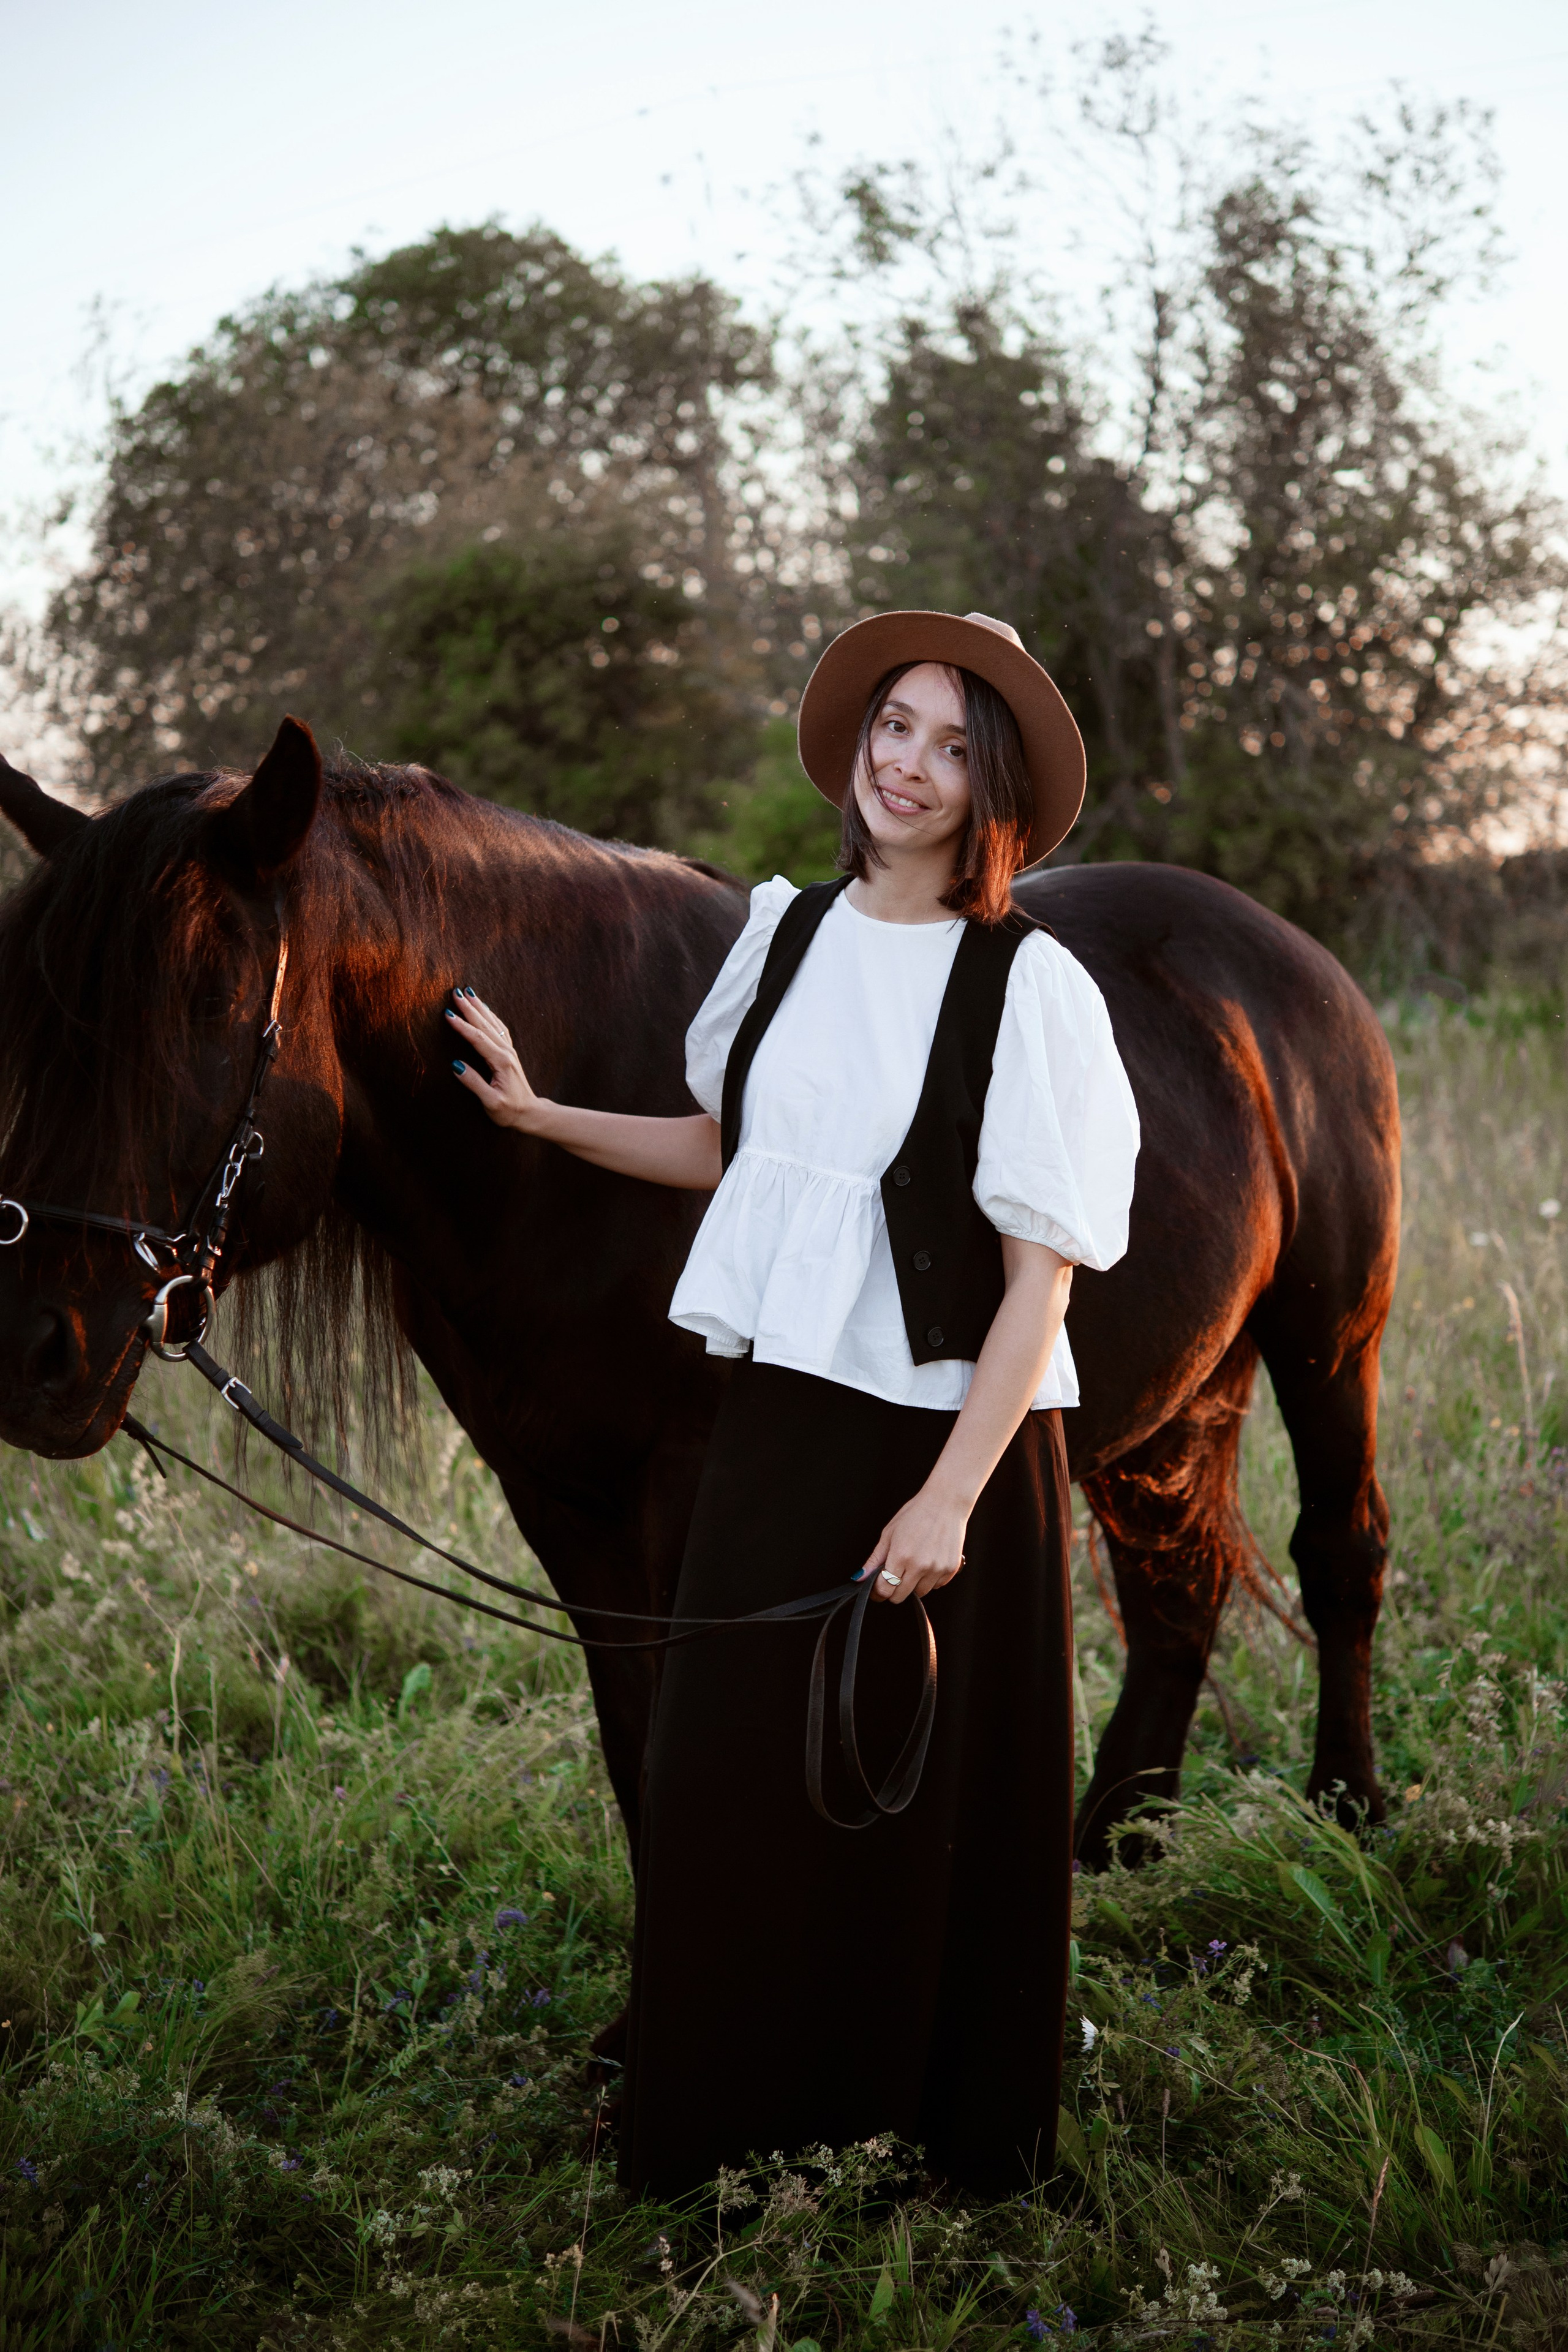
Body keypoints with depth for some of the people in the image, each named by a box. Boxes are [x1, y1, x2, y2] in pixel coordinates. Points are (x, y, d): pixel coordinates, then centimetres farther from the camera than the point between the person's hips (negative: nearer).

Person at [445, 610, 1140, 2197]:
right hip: (778, 1413, 5)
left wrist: (951, 1496, -19)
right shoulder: (786, 931, 5)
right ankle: (711, 2141, 28)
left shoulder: (1028, 986, -12)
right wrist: (543, 1117, 11)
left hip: (950, 1430, -5)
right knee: (723, 1781, 12)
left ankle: (948, 2138, 26)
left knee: (932, 1811, 7)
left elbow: (1041, 1275, -14)